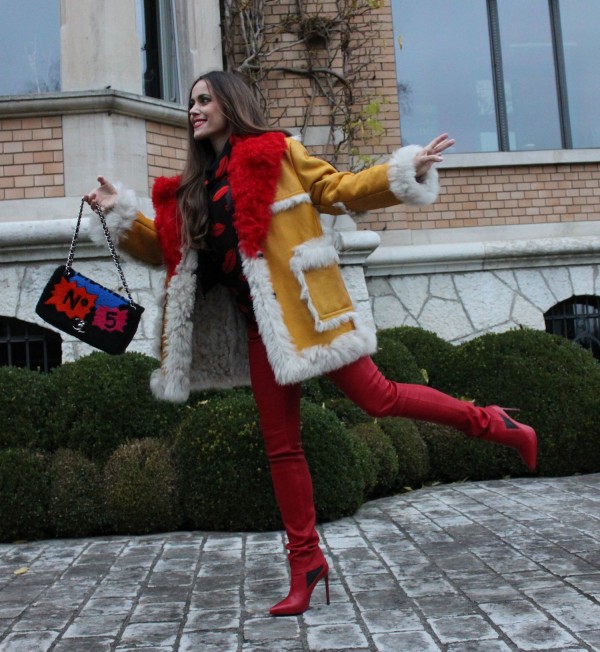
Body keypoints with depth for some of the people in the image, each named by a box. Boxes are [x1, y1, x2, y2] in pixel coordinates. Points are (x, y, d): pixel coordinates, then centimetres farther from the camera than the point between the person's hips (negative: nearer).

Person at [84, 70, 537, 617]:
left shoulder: (277, 153, 1)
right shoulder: (194, 188, 16)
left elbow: (340, 189, -1)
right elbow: (166, 247, 19)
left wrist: (405, 173, -11)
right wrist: (122, 213, 8)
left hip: (304, 307, -5)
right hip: (261, 324, 6)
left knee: (377, 397, -10)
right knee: (281, 445, 6)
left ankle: (490, 424, 12)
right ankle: (306, 562, 16)